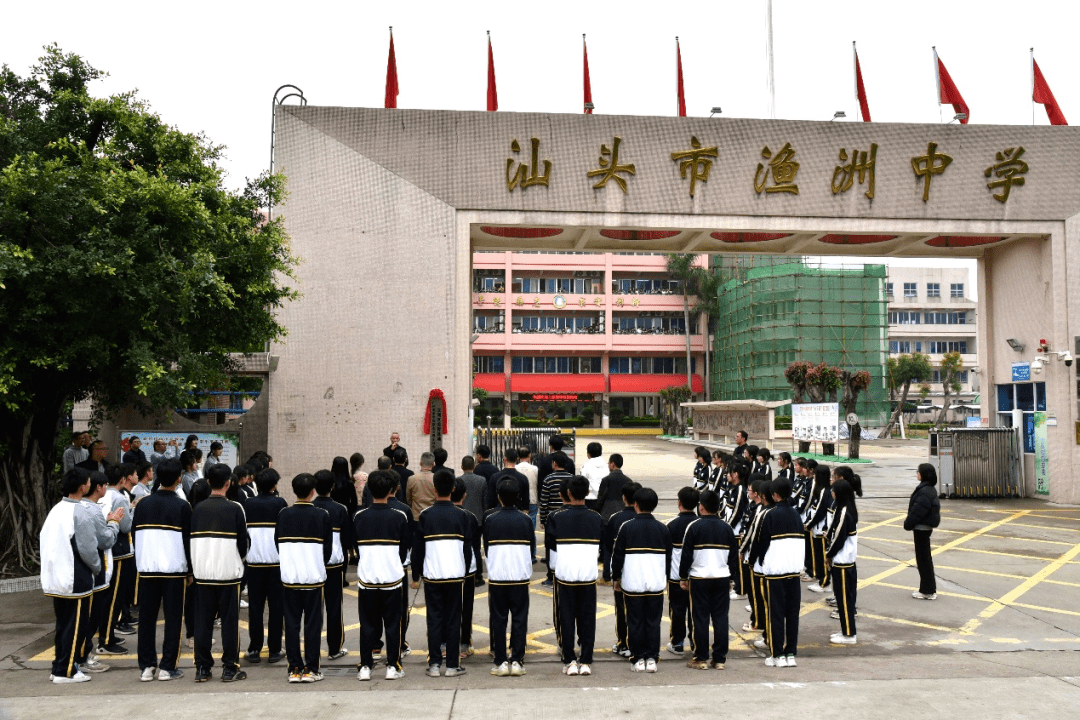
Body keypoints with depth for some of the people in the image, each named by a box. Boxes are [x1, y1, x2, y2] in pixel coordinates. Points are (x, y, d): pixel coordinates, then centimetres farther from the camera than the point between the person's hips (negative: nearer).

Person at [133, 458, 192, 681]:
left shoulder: (143, 504, 5)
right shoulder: (182, 506, -6)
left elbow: (135, 535, 10)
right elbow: (188, 539, -4)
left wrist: (139, 563, 18)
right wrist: (190, 570, 5)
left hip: (146, 569, 4)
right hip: (174, 569, -3)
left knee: (146, 617, 10)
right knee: (173, 618, 4)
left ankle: (147, 666, 12)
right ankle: (167, 667, 5)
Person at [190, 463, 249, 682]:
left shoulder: (198, 509, 3)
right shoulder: (235, 509, -7)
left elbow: (192, 540, 10)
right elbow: (243, 542, -2)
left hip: (202, 572, 3)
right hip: (229, 573, -3)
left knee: (202, 621, 9)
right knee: (230, 620, 4)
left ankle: (202, 668, 12)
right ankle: (230, 668, 6)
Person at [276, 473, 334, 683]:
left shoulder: (283, 515, -1)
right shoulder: (322, 515, -6)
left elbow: (278, 544, 8)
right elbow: (328, 548, 1)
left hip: (289, 577, 2)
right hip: (314, 577, -2)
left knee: (292, 624, 8)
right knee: (312, 624, 4)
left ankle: (294, 669, 10)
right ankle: (310, 669, 6)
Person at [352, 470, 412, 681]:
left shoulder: (359, 516, -2)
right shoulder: (400, 516, -5)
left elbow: (354, 546, 8)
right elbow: (406, 545, 4)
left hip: (366, 577, 1)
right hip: (392, 576, -1)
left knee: (367, 624, 9)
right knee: (393, 624, 7)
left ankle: (365, 667, 11)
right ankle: (393, 667, 9)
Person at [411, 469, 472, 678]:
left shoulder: (425, 515, -2)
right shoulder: (460, 515, 0)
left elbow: (417, 548, 1)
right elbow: (468, 547, 4)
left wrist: (415, 576, 10)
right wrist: (465, 572, 16)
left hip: (432, 575, 0)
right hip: (455, 575, 0)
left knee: (434, 619, 7)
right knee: (453, 620, 6)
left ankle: (434, 664, 7)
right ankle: (452, 665, 7)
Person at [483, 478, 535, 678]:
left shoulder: (490, 520, -3)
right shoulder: (526, 520, -1)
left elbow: (486, 549, 7)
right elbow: (532, 549, 7)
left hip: (496, 576, 0)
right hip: (520, 576, 0)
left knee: (498, 620, 6)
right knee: (519, 619, 6)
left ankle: (501, 662, 6)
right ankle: (517, 661, 5)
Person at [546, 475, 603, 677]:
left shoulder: (556, 518, -8)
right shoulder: (596, 518, -2)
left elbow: (549, 544, 3)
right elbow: (602, 547, 7)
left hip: (564, 574, -1)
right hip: (589, 574, 2)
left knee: (566, 619, 7)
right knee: (587, 619, 9)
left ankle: (570, 662, 8)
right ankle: (586, 662, 11)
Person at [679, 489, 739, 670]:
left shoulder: (694, 527, -7)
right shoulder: (727, 528, 6)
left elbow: (686, 555, -6)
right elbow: (734, 556, 10)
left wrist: (683, 577, 4)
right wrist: (731, 575, 19)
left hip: (699, 578, -3)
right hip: (722, 578, 3)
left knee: (700, 619, 3)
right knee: (720, 618, 7)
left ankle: (701, 658, 6)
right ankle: (720, 658, 11)